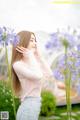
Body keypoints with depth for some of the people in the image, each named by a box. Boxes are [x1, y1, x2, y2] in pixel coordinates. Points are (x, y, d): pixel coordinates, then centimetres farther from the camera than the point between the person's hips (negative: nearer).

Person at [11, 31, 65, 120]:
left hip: (35, 104, 9)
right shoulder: (17, 64, -14)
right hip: (28, 106, -9)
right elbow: (38, 76, -26)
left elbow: (49, 74, 7)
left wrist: (38, 55, 5)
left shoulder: (30, 61, 12)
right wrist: (30, 55, -14)